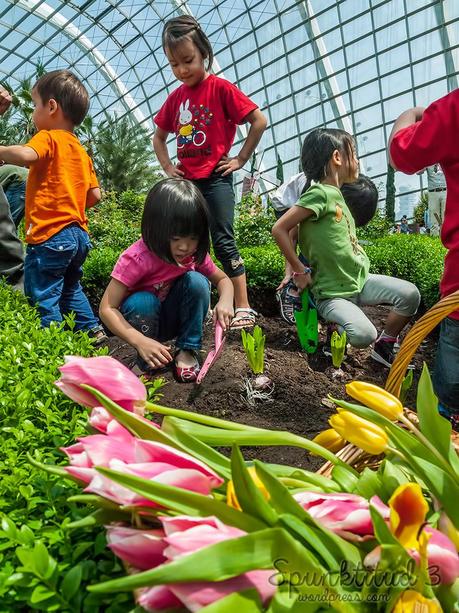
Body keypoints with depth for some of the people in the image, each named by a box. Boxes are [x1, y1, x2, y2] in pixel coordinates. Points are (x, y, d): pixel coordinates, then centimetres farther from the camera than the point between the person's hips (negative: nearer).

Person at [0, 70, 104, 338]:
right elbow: (95, 195, 13)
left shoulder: (48, 138, -8)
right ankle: (93, 330, 28)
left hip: (49, 236, -9)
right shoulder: (82, 151, 14)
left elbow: (25, 155, -30)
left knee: (43, 298, 0)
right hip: (79, 234, 9)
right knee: (70, 289, 25)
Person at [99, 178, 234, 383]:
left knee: (196, 281, -24)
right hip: (145, 321, -3)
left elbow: (223, 279, -1)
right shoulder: (136, 258, -29)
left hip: (175, 318, 3)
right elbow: (106, 308, -30)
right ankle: (148, 364, -10)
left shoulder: (196, 253, -16)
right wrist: (139, 341, -45)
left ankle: (187, 351, -11)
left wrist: (225, 301, -27)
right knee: (141, 302, -36)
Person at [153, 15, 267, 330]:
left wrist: (241, 159, -7)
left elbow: (259, 121, -9)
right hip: (186, 181, 6)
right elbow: (158, 136, 22)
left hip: (216, 178, -6)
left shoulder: (221, 88, -5)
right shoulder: (176, 97, 10)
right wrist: (168, 167, 9)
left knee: (223, 241, -10)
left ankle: (244, 308, -5)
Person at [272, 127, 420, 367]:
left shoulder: (336, 194, 10)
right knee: (363, 334, -28)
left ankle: (384, 347, 13)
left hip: (360, 280, 8)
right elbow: (279, 229, -22)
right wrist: (300, 271, -18)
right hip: (332, 293, -8)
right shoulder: (320, 193, -17)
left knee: (410, 294, -7)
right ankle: (335, 330, 7)